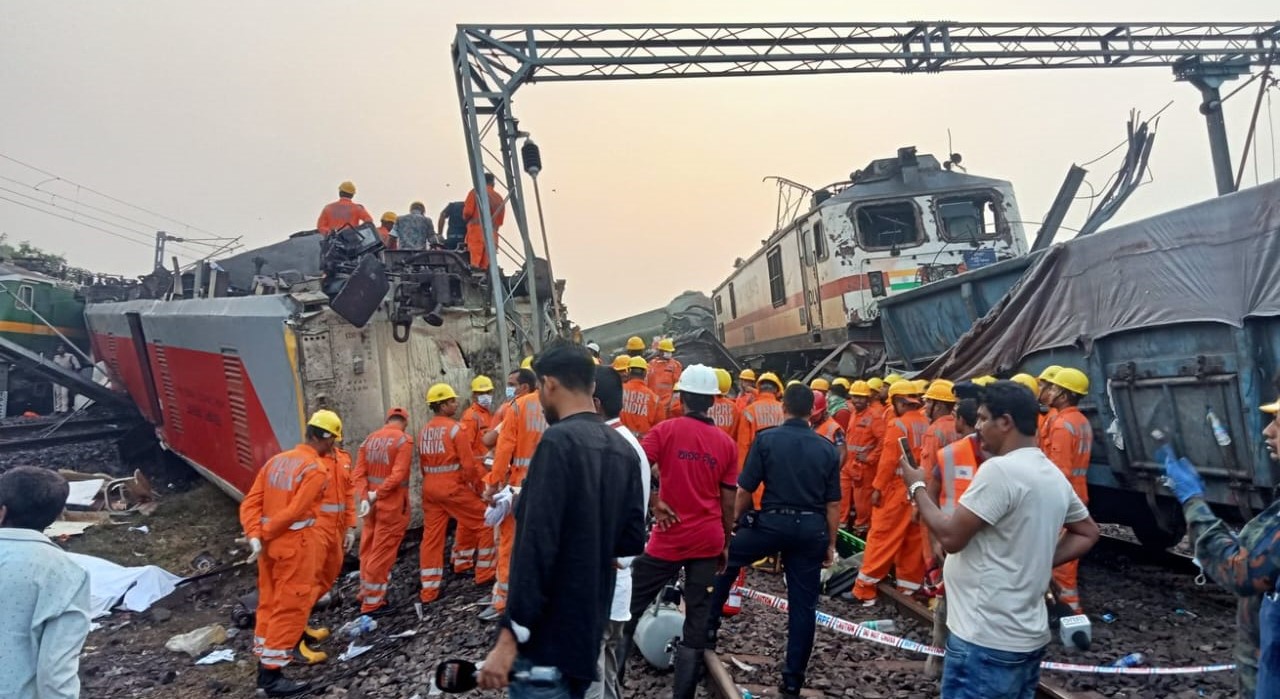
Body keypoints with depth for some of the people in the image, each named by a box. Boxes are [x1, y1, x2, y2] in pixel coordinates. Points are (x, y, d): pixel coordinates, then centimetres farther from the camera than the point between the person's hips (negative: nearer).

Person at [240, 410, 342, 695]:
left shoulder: (277, 460, 9)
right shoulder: (317, 469, -16)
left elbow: (250, 502, 2)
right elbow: (294, 511, -21)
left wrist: (254, 535, -7)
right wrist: (263, 534, -9)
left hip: (271, 543, 8)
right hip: (295, 544, -8)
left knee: (269, 603, 18)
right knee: (289, 608, 1)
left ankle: (264, 664, 28)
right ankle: (272, 674, 6)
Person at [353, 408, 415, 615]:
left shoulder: (370, 439, 8)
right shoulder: (404, 440, -11)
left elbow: (359, 473, 1)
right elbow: (398, 474, -21)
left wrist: (365, 498, -6)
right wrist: (377, 495, -15)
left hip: (372, 502, 6)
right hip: (392, 504, -6)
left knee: (368, 550, 16)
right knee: (382, 553, 2)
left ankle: (366, 595, 28)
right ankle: (372, 602, 10)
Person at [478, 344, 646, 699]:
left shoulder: (559, 440, -17)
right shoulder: (624, 449, 6)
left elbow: (537, 543, -23)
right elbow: (633, 539, 8)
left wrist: (511, 634, -22)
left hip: (547, 634, -8)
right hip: (590, 627, 8)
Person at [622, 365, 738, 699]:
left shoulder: (666, 430, -6)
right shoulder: (727, 443, 2)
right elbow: (728, 501, 5)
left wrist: (655, 502, -7)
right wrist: (725, 543, 15)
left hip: (668, 539, -2)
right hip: (708, 541, 3)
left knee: (630, 605, 13)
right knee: (698, 618, 10)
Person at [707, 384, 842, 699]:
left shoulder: (766, 440, -4)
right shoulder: (828, 448, 5)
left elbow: (745, 490, -4)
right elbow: (833, 504, 6)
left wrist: (735, 521, 12)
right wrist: (830, 543, 15)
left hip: (772, 521, -3)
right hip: (812, 528, 3)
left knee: (726, 560, 23)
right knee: (803, 604, 10)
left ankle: (708, 627, 24)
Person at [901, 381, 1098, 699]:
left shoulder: (1000, 469, -20)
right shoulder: (1054, 474, 9)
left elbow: (950, 536, -19)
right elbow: (1087, 533, 23)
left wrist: (916, 487, -5)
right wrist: (1040, 561, 13)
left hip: (987, 640, -9)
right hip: (1028, 635, 9)